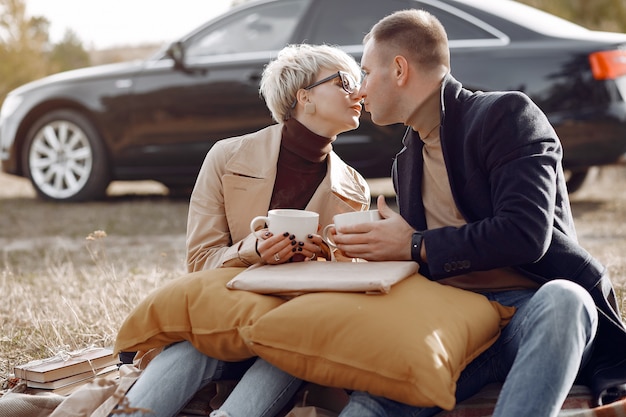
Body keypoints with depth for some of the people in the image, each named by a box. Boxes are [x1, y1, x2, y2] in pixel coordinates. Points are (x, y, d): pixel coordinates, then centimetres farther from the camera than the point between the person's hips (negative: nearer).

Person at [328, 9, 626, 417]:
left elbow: (526, 234, -16)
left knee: (561, 300, -42)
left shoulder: (508, 114, -2)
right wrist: (371, 250, 6)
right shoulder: (408, 160, 21)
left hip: (532, 306, -4)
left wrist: (415, 246, -9)